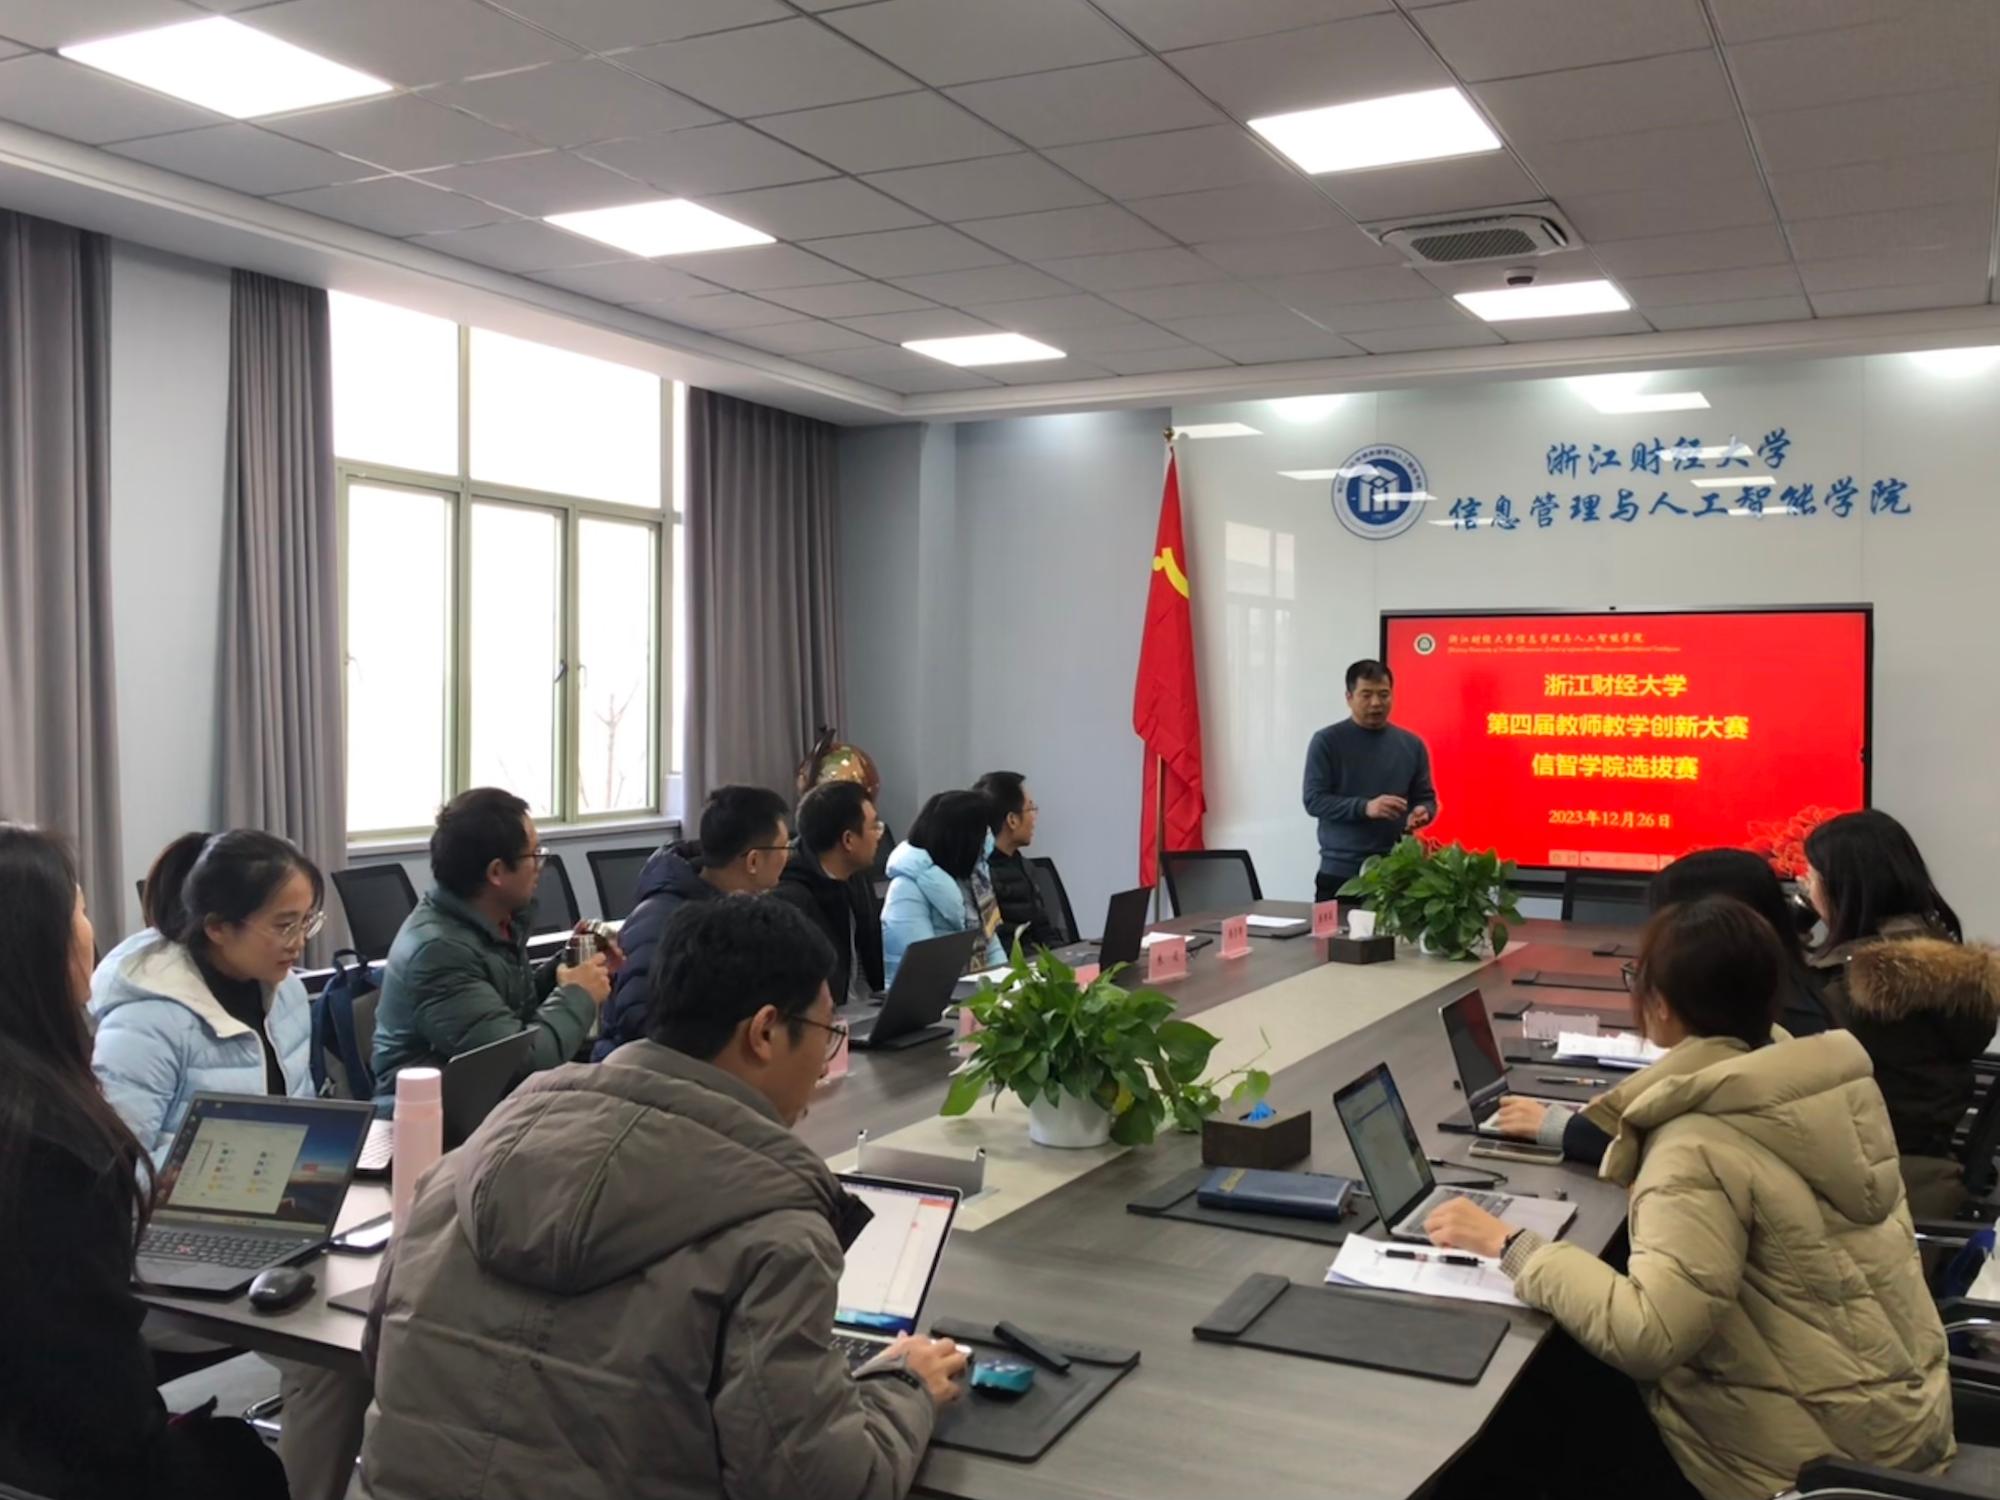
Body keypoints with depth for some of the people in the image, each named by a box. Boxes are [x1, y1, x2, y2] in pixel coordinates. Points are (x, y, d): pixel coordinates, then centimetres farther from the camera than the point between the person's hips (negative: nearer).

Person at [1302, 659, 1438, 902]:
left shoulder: (1411, 744, 10)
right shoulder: (1327, 742, -2)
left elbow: (1426, 797, 14)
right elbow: (1314, 800, -8)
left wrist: (1422, 812, -11)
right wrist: (1365, 807, -22)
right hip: (1340, 871, -3)